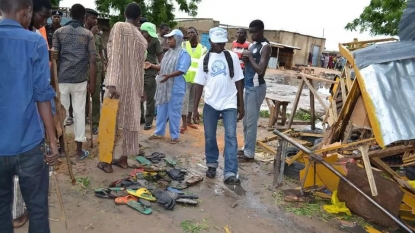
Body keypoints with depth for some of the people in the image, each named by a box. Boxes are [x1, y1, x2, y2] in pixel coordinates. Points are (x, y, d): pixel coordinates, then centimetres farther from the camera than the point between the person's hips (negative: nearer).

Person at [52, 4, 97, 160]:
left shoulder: (59, 32, 4)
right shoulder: (88, 34, 1)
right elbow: (92, 61, -4)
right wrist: (92, 83, 0)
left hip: (62, 79, 1)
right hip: (80, 80, -1)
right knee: (79, 113, 5)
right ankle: (79, 150, 9)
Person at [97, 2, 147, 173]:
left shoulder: (119, 26, -6)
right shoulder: (141, 38, 8)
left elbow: (114, 56, -17)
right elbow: (140, 65, 12)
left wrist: (111, 83, -22)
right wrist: (142, 89, 20)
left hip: (119, 82, -4)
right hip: (134, 85, 5)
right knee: (130, 121, 11)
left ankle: (107, 162, 9)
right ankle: (124, 158, 20)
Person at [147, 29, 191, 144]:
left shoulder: (183, 54, -10)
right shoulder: (168, 53, 15)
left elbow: (182, 70, -21)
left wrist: (169, 76, -32)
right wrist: (151, 65, 7)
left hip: (175, 88, -8)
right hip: (164, 87, 8)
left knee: (173, 113, 0)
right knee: (161, 111, 15)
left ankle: (175, 135, 13)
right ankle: (159, 132, 27)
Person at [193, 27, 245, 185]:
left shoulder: (232, 57, 2)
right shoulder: (205, 59, 4)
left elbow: (238, 82, 4)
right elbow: (199, 84, 4)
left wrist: (241, 105, 2)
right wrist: (195, 109, 1)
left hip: (230, 104, -1)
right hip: (210, 104, 2)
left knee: (231, 137, -7)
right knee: (209, 136, 11)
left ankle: (230, 173, -6)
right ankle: (212, 164, 31)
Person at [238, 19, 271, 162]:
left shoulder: (265, 47, -13)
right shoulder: (252, 45, 14)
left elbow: (260, 70, -22)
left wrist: (250, 57, -13)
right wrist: (245, 59, -2)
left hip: (256, 88, -9)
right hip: (248, 86, 9)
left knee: (251, 122, -5)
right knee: (246, 121, 14)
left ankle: (249, 153, 4)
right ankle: (246, 148, 25)